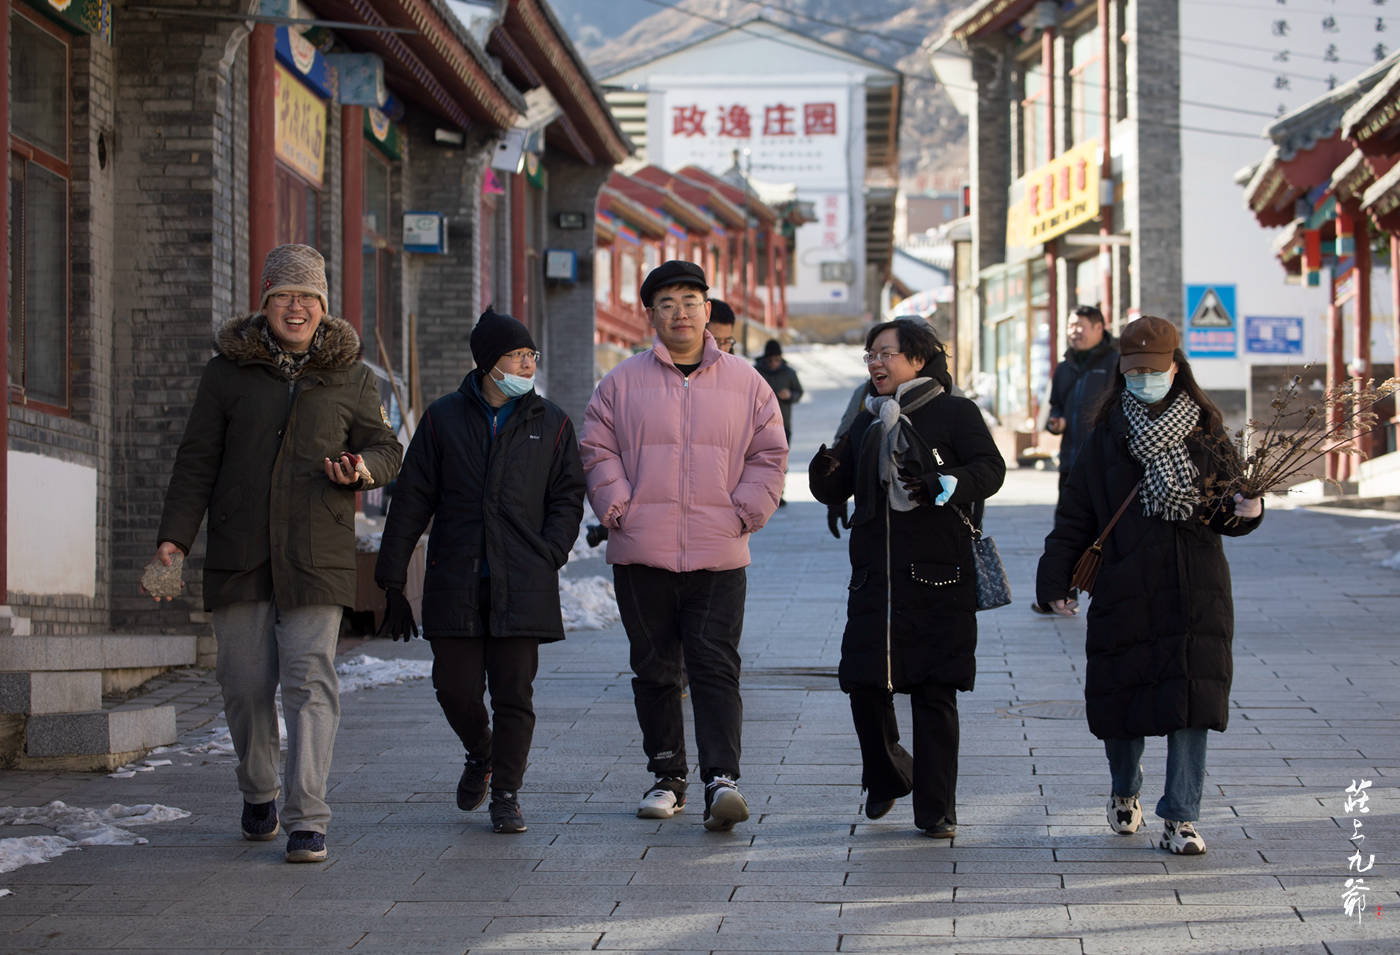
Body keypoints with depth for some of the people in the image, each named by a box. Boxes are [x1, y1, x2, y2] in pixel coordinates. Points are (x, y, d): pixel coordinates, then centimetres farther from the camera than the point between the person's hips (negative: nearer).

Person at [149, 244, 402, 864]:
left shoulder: (349, 376, 7)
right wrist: (175, 535, -3)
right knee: (245, 684, 5)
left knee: (310, 684, -10)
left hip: (317, 557, -1)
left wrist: (362, 469, -9)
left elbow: (385, 448, 15)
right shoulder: (228, 371, 6)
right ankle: (258, 795, 29)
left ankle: (307, 822, -11)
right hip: (239, 556, 1)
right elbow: (197, 460, 7)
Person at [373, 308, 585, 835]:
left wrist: (547, 557, -8)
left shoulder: (550, 424, 8)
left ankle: (506, 794, 9)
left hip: (522, 587, 0)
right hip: (455, 584, 0)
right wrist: (393, 582, 3)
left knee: (513, 693, -3)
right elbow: (411, 501, 6)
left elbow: (567, 498, 9)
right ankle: (479, 755, 32)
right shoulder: (443, 419, 6)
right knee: (456, 688, 1)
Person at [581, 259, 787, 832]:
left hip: (719, 555, -1)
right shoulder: (623, 383, 7)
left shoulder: (745, 383, 8)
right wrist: (617, 505, -5)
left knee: (716, 667, -9)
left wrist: (744, 512, -2)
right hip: (642, 554, 1)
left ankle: (722, 779, -15)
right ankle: (667, 777, 19)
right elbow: (597, 451, 8)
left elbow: (768, 456, 9)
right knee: (654, 670, 8)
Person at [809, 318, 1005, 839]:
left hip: (938, 577, -5)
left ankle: (936, 810, 5)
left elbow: (991, 468, -11)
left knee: (934, 693, -2)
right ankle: (886, 777, 28)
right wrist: (826, 472, -7)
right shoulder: (866, 423, 17)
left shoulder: (955, 413, 0)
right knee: (863, 682, 0)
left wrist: (944, 486, -27)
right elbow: (836, 491, 16)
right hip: (874, 576, 5)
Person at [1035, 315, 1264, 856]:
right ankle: (1125, 792, 33)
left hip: (1196, 592, 0)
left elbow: (1227, 509, 11)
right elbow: (1075, 516, 5)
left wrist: (1245, 510, -13)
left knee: (1192, 700, -8)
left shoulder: (1206, 432, 9)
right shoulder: (1106, 437, 7)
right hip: (1124, 589, 0)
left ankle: (1180, 820, -2)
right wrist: (1056, 580, -2)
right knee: (1122, 697, 5)